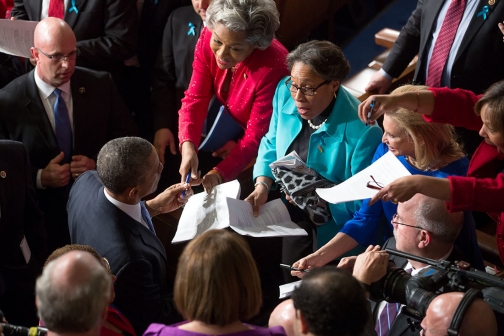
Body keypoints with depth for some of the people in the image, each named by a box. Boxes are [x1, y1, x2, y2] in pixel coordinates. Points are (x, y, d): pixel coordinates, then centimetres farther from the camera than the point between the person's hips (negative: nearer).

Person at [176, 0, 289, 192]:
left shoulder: (272, 67, -37)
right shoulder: (208, 38, -24)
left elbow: (257, 137, -30)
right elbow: (195, 99, -20)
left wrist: (220, 173, -42)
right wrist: (188, 146, -39)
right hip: (233, 120, 5)